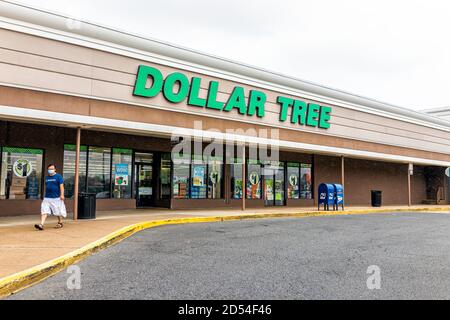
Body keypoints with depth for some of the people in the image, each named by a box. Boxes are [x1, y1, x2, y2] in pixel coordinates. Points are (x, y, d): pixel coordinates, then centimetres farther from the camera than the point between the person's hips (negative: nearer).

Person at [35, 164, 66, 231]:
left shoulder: (58, 176, -3)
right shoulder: (47, 177, 14)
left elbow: (61, 186, -9)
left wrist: (62, 195, -18)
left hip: (56, 198, -5)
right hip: (47, 198, 5)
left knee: (58, 212, 7)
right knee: (44, 211, -8)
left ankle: (60, 223, 26)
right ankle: (41, 225, -14)